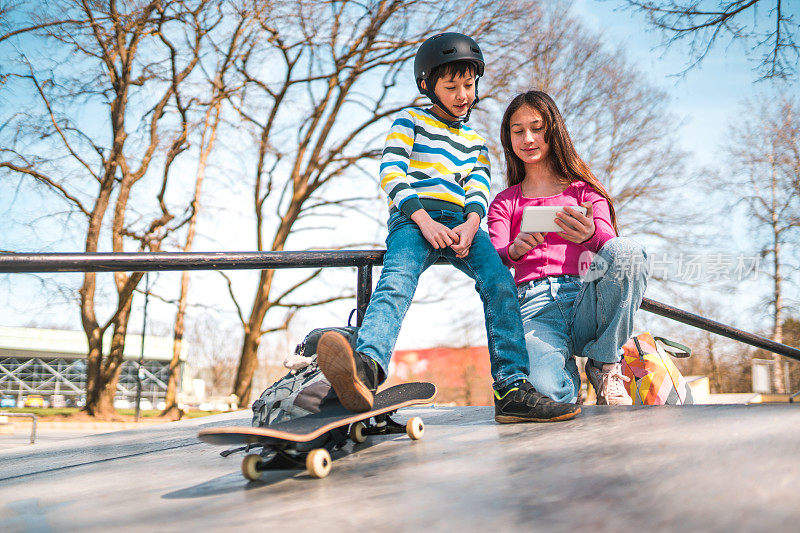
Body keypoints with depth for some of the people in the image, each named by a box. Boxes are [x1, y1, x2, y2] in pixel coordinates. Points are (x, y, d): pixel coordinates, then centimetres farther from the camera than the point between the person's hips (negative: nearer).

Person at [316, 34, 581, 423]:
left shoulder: (476, 142, 31)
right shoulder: (410, 121, 19)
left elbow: (479, 189, 13)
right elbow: (391, 173, 2)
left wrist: (470, 226, -11)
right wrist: (425, 220, -13)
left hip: (461, 222, 4)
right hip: (413, 218, -3)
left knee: (500, 281, -24)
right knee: (397, 278, -33)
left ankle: (512, 387, -29)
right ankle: (365, 367, -58)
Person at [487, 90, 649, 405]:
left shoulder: (584, 190, 16)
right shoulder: (505, 203, 18)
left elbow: (611, 242, -4)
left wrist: (590, 235, -30)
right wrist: (514, 251, -24)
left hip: (585, 301, 1)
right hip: (534, 307, -1)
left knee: (628, 251, -31)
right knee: (543, 386, -35)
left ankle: (605, 367, -9)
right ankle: (568, 373, 7)